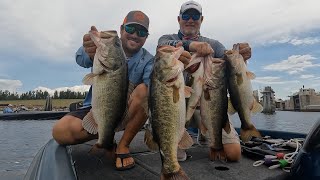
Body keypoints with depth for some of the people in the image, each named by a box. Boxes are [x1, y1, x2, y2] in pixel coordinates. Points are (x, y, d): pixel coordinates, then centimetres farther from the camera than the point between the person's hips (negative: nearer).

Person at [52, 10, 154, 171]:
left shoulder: (148, 60, -4)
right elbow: (81, 59, -27)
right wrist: (90, 53, -52)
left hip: (127, 112, 1)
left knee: (145, 91, -28)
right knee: (60, 132, -23)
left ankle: (123, 146, -14)